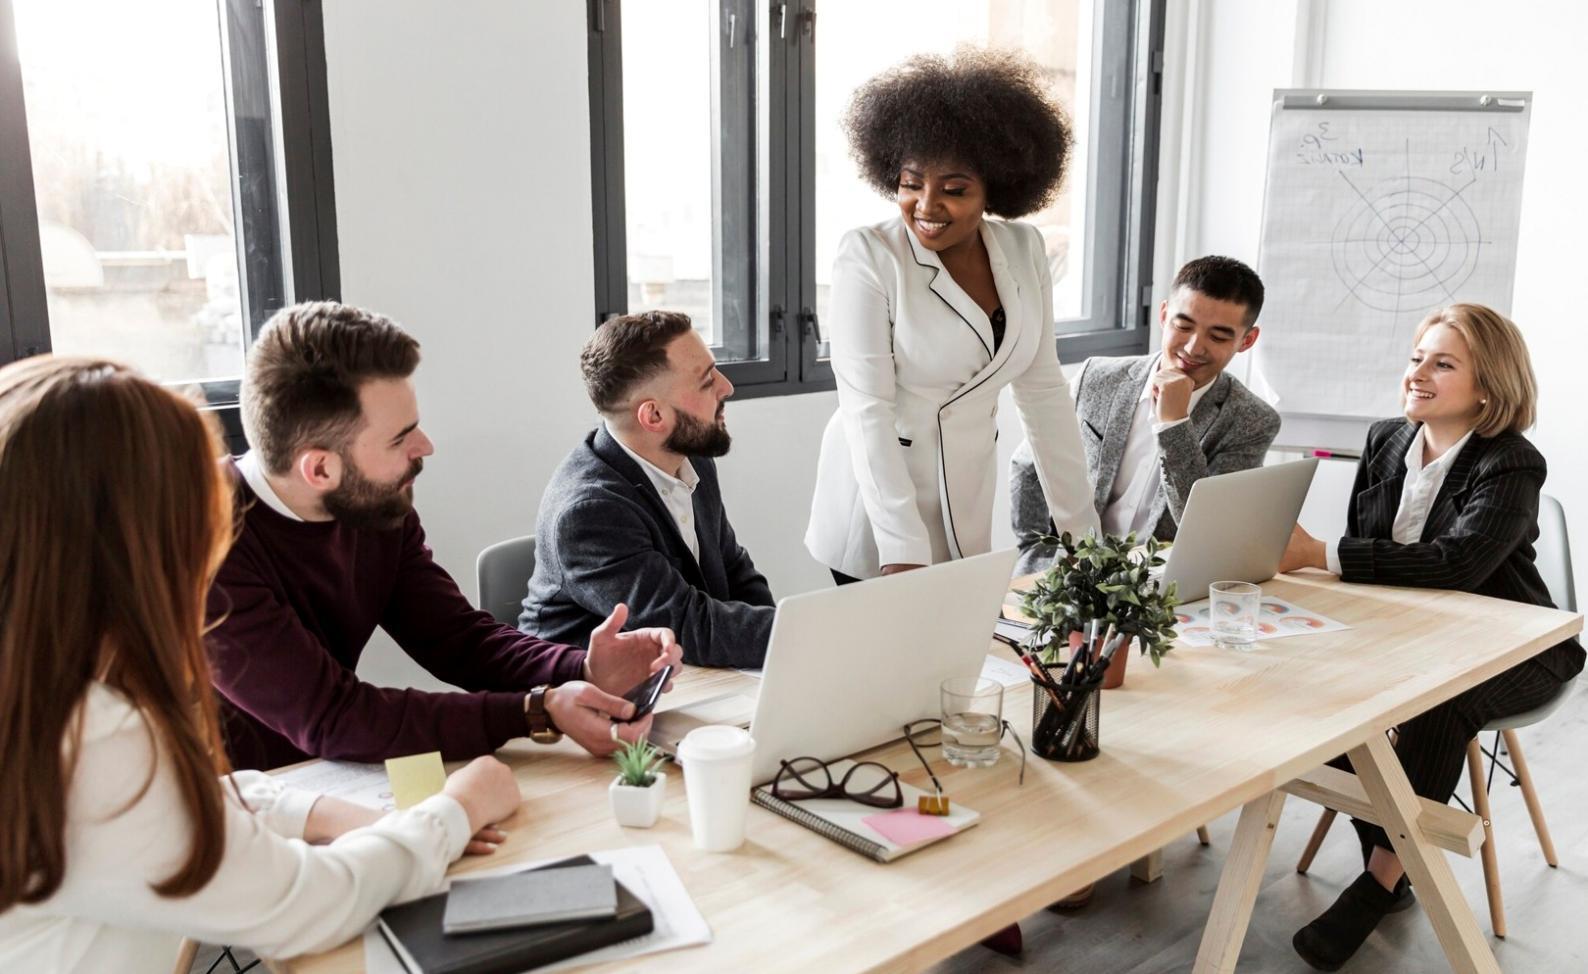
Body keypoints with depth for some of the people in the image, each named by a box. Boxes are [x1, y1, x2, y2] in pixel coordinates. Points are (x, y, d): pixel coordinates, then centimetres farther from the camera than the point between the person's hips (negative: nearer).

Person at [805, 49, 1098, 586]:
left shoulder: (1023, 250, 0)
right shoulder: (868, 257, -15)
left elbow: (1042, 389, 5)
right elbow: (866, 407, -19)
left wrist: (1079, 523, 3)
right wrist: (903, 550, -25)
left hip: (968, 511, 5)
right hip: (876, 517, -4)